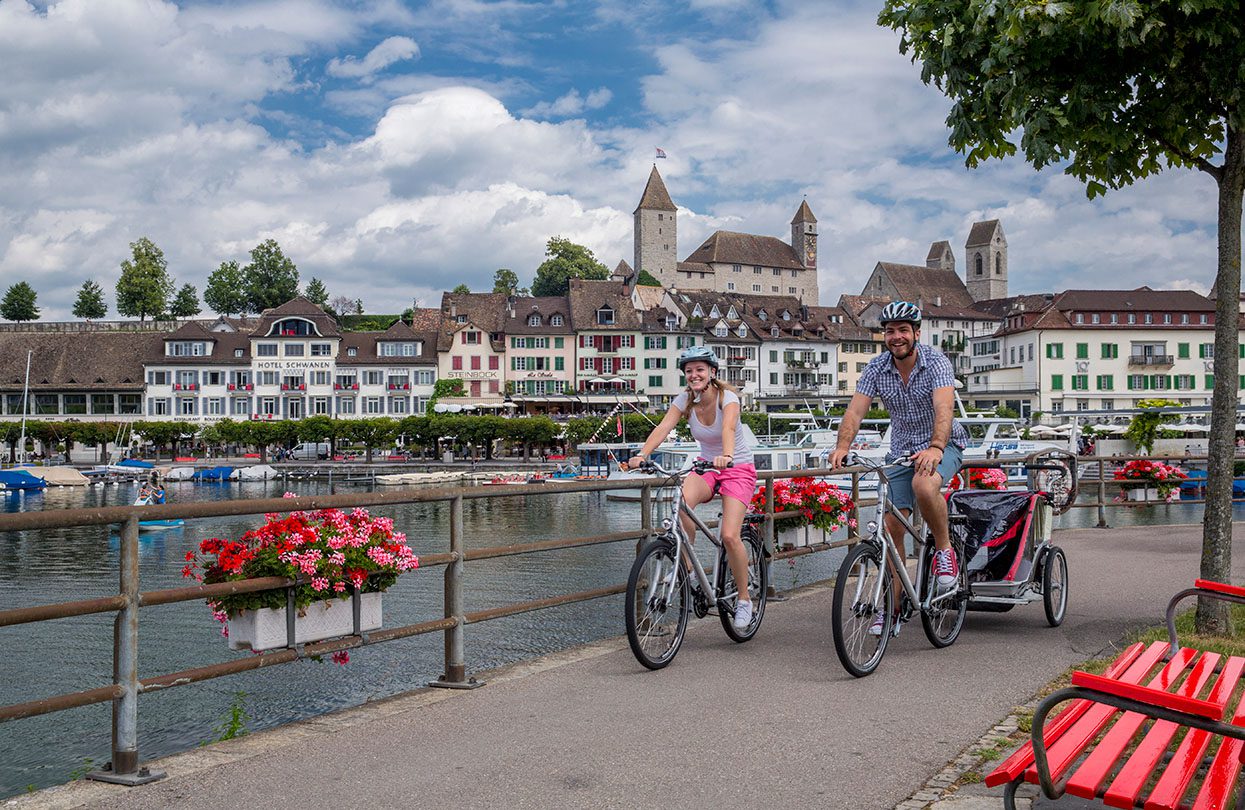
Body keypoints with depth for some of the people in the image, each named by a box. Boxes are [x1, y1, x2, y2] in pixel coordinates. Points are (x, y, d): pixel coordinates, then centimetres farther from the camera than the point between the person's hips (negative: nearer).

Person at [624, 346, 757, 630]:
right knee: (680, 500, -32)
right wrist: (642, 454, -40)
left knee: (729, 536, -20)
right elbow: (663, 427, -22)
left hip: (738, 469, -3)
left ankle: (744, 599, 2)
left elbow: (728, 428, -39)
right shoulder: (685, 400, -7)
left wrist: (726, 456, -59)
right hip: (707, 467, 3)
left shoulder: (727, 397, -19)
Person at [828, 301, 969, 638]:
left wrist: (935, 448, -50)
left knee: (924, 485, -37)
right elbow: (855, 410, -15)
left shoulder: (936, 362, -18)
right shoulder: (877, 368, -6)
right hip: (902, 449, 4)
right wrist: (842, 446, -34)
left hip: (942, 446, -4)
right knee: (891, 525, -4)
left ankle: (944, 550, -10)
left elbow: (944, 408, -33)